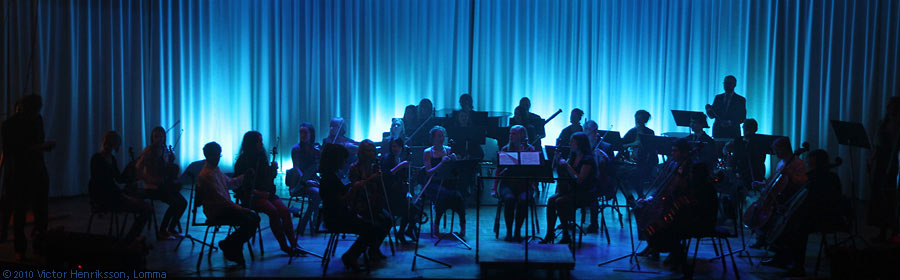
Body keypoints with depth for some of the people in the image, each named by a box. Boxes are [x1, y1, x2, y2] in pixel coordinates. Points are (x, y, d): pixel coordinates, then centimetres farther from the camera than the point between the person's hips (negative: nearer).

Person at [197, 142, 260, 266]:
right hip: (216, 213, -10)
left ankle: (229, 244, 9)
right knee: (249, 222, -20)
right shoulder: (206, 175, -18)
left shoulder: (216, 169, 13)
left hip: (224, 208, 10)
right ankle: (229, 246, 0)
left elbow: (230, 183, 27)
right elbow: (220, 199, -21)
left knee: (255, 217, 2)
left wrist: (244, 176, 11)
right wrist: (240, 208, -19)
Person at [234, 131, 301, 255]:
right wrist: (257, 192, -18)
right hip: (251, 197, -5)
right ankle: (284, 245, -25)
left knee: (285, 211, -21)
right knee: (273, 211, -30)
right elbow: (243, 186, -6)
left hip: (266, 193, 5)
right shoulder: (242, 161, -3)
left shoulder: (261, 158, 15)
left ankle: (293, 244, -23)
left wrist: (273, 169, 0)